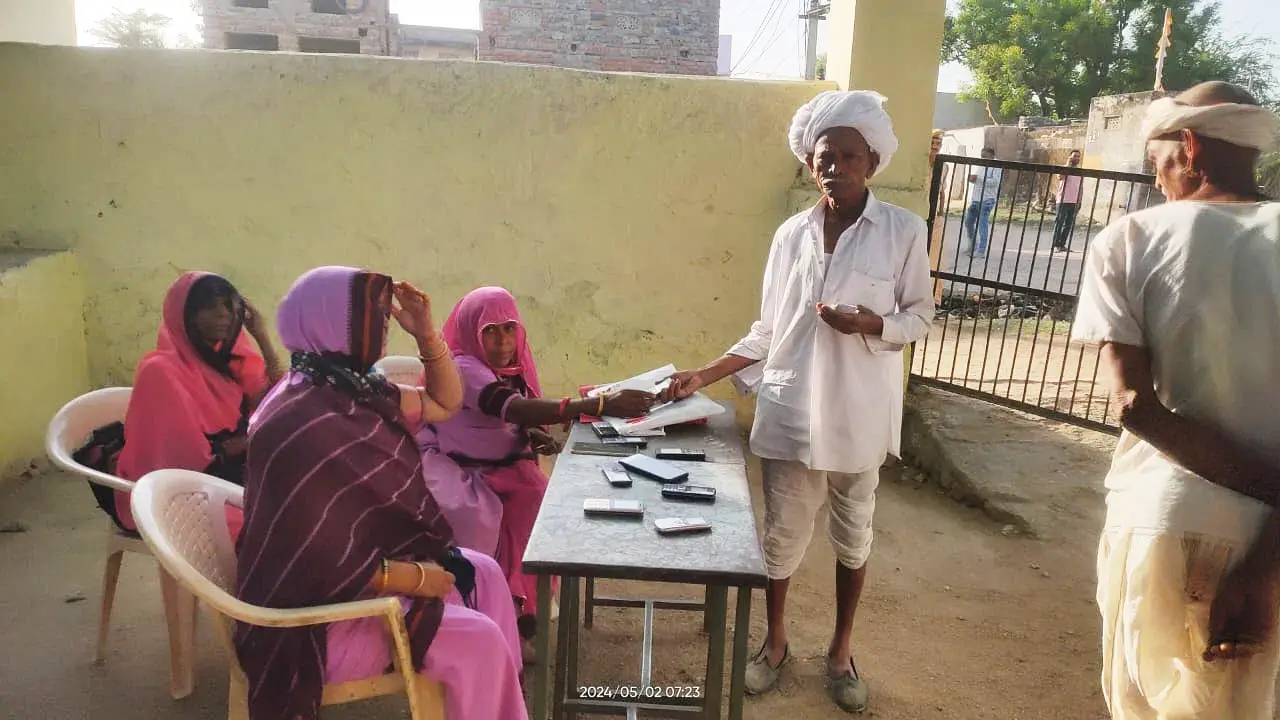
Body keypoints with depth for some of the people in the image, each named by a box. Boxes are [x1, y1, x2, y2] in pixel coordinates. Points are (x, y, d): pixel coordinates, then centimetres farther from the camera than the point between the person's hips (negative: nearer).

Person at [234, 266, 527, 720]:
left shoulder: (357, 391, 0)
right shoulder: (299, 427, -29)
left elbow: (445, 403, 12)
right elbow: (318, 562, -30)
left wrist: (426, 333, -4)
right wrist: (418, 578, -19)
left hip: (351, 571, 10)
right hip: (317, 612, -10)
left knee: (483, 575, 12)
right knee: (479, 640, -16)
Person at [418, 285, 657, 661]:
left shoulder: (513, 368, 0)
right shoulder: (462, 368, -24)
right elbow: (513, 409, -41)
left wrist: (531, 436, -15)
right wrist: (600, 404, -52)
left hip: (504, 467, 6)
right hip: (456, 470, -6)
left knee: (539, 503, -20)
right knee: (482, 517, -33)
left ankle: (518, 608, -10)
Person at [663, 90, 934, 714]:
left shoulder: (902, 231, -6)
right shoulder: (791, 234, 1)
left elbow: (920, 318, 0)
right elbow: (767, 332, 6)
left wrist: (871, 324, -21)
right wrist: (704, 376, -1)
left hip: (860, 416, -1)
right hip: (792, 413, 2)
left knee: (852, 535, 15)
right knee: (782, 535, 12)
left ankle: (841, 649, 36)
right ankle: (775, 643, 35)